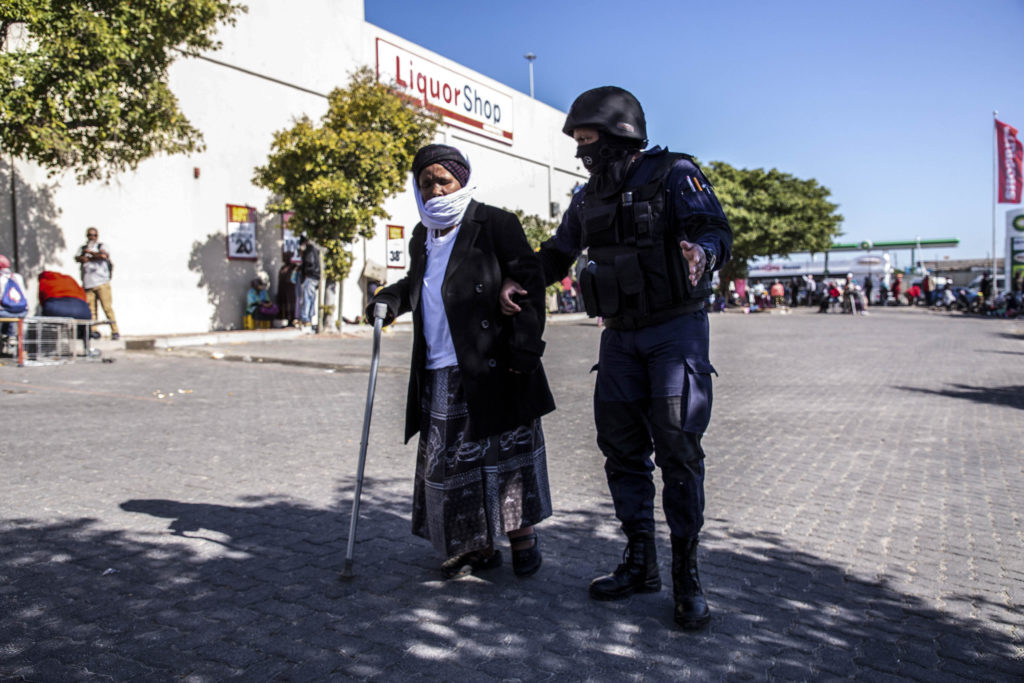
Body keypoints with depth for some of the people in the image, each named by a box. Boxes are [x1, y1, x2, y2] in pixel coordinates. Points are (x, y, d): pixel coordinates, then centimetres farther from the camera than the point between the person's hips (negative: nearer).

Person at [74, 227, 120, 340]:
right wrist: (96, 257, -11)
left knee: (107, 307, -10)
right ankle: (93, 331, -2)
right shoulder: (82, 248, 21)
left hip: (102, 283, -3)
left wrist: (89, 253, 1)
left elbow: (104, 255, -11)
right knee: (90, 309, -5)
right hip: (87, 283, 3)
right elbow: (78, 258, 0)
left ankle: (115, 331, -9)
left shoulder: (102, 246, 11)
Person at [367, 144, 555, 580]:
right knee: (451, 459, 7)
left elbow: (529, 283, -7)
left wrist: (524, 347, -15)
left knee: (505, 453, 3)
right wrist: (391, 298, 11)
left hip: (494, 368, -6)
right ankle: (479, 548, 21)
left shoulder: (495, 224, -3)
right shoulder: (422, 238, 16)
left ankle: (521, 537, 22)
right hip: (440, 376, 6)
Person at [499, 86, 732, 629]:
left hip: (675, 329, -6)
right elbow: (558, 253, 22)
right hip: (620, 336, 6)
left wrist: (702, 251, -37)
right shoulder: (589, 198, 13)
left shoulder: (674, 174, -6)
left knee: (677, 447, -7)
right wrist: (519, 282, 6)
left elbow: (717, 229, -14)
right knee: (620, 446, 5)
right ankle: (639, 564, 18)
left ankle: (686, 574, 5)